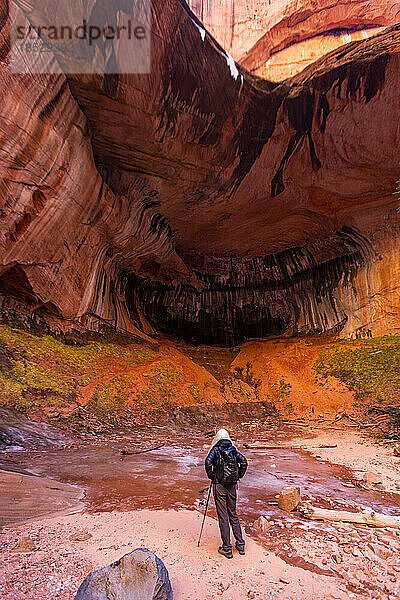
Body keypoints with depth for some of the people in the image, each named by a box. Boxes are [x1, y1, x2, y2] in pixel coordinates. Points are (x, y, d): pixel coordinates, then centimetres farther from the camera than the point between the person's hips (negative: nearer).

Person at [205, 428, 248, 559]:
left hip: (219, 485, -4)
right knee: (233, 514, 19)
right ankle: (240, 544, 25)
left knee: (222, 516, 5)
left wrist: (211, 476, -6)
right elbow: (244, 462, -5)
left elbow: (208, 462, -21)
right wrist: (238, 477, 4)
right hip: (232, 485, 4)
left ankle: (227, 548, 12)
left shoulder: (215, 449, -6)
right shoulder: (233, 449, 5)